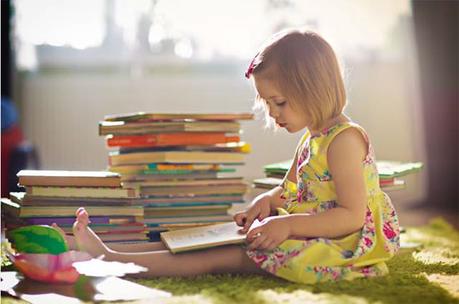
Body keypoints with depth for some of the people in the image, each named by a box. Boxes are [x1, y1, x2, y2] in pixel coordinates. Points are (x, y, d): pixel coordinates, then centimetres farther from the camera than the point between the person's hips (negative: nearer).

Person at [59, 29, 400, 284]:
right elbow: (292, 191, 24)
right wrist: (266, 201, 2)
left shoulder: (344, 139, -17)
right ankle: (111, 253, -5)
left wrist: (288, 225, -27)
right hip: (307, 234, 10)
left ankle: (111, 260, -20)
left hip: (336, 246, -10)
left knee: (226, 256, -17)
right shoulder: (312, 138, 14)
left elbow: (352, 216, -22)